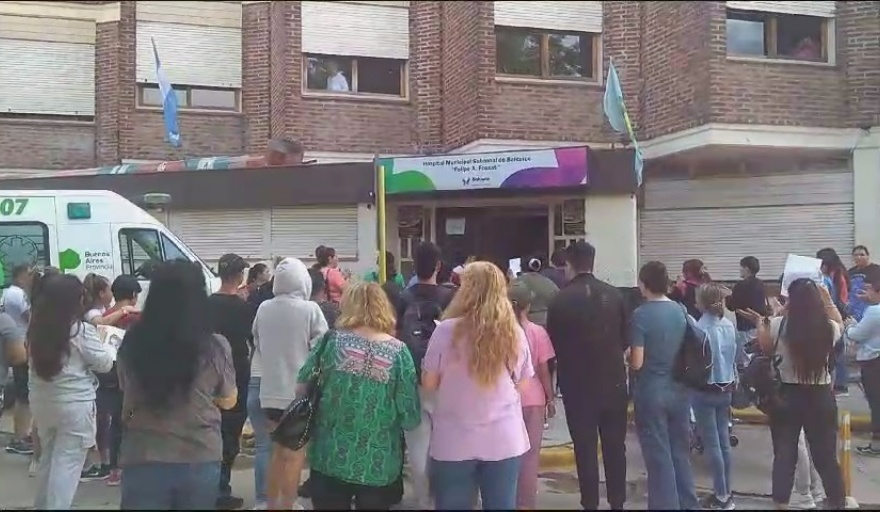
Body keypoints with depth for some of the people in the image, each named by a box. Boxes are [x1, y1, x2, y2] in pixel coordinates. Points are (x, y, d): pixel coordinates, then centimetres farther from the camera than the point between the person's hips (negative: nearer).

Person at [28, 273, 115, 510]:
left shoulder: (36, 328, 2)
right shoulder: (81, 330, -15)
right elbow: (104, 363, -6)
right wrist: (109, 348, 14)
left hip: (42, 401, 7)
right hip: (74, 404, -7)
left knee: (48, 457, 22)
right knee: (67, 462, -1)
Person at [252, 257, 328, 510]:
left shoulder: (263, 309, 0)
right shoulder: (310, 310, -14)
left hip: (271, 390, 5)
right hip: (299, 391, -5)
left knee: (278, 450, 19)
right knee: (295, 454, 4)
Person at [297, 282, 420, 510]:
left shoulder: (331, 340, -6)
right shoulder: (398, 352, -8)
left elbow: (302, 387, 5)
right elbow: (410, 418, -9)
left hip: (330, 460, 1)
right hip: (379, 466, 0)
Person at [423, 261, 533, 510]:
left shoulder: (447, 330, -10)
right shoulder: (514, 333, -2)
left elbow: (429, 384, -1)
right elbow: (521, 384, 10)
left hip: (455, 442, -2)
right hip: (505, 440, 2)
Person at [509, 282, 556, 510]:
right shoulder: (537, 332, -5)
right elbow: (543, 370, -3)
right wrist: (550, 399, 7)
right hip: (532, 399, -1)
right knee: (530, 454, 7)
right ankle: (526, 503, 10)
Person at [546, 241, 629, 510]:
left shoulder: (561, 299, -11)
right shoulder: (614, 295, -3)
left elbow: (553, 343, -6)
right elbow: (626, 338, 1)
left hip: (577, 384, -3)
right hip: (613, 380, 3)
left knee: (585, 447, 6)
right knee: (615, 445, 12)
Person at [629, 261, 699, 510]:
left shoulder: (641, 315, -16)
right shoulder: (682, 310, 1)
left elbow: (637, 363, -17)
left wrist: (628, 356, 3)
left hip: (651, 392, -5)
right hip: (679, 390, 6)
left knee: (658, 455, 5)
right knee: (681, 451, 17)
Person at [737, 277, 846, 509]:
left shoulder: (778, 325, -13)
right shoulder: (828, 327, -10)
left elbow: (765, 349, 7)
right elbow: (839, 324, 16)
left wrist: (760, 322, 19)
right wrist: (828, 299, 22)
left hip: (786, 396, -1)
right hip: (821, 397, 1)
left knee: (784, 454, 10)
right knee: (826, 456, 11)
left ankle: (781, 502, 16)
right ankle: (837, 503, 19)